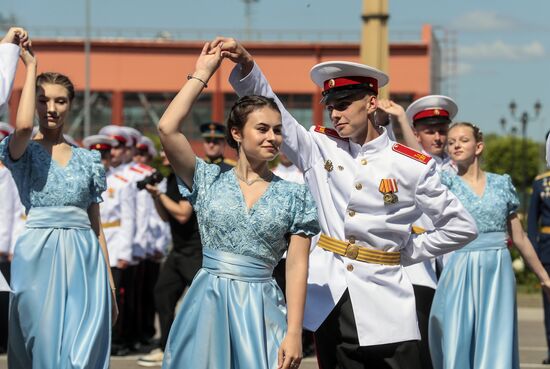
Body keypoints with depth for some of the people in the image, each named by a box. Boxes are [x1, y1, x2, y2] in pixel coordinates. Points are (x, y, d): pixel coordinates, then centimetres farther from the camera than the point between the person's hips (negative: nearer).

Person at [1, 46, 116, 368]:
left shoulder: (88, 160, 13)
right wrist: (31, 67, -10)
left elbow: (97, 226, 15)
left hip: (85, 258, 3)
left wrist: (110, 283, 11)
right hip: (39, 256, -3)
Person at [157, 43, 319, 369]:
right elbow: (167, 128, -7)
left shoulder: (295, 195, 4)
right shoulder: (210, 180, 5)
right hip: (208, 303, 0)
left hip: (261, 308, 0)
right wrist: (201, 74, 0)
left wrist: (294, 333, -8)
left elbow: (297, 268, 0)